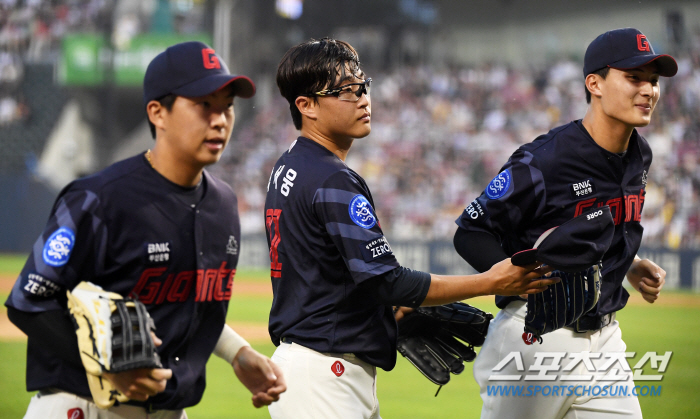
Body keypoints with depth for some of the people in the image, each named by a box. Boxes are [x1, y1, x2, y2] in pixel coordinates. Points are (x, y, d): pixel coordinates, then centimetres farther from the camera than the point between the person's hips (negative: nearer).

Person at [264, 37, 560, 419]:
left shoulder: (286, 169, 14)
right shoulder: (335, 182, -17)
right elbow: (387, 281, -20)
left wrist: (403, 316, 19)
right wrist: (491, 282, -15)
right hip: (324, 376, -10)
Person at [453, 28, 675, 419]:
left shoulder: (639, 156, 7)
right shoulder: (542, 161, -18)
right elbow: (471, 233, -14)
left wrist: (630, 266, 10)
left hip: (604, 339, 7)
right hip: (536, 339, -7)